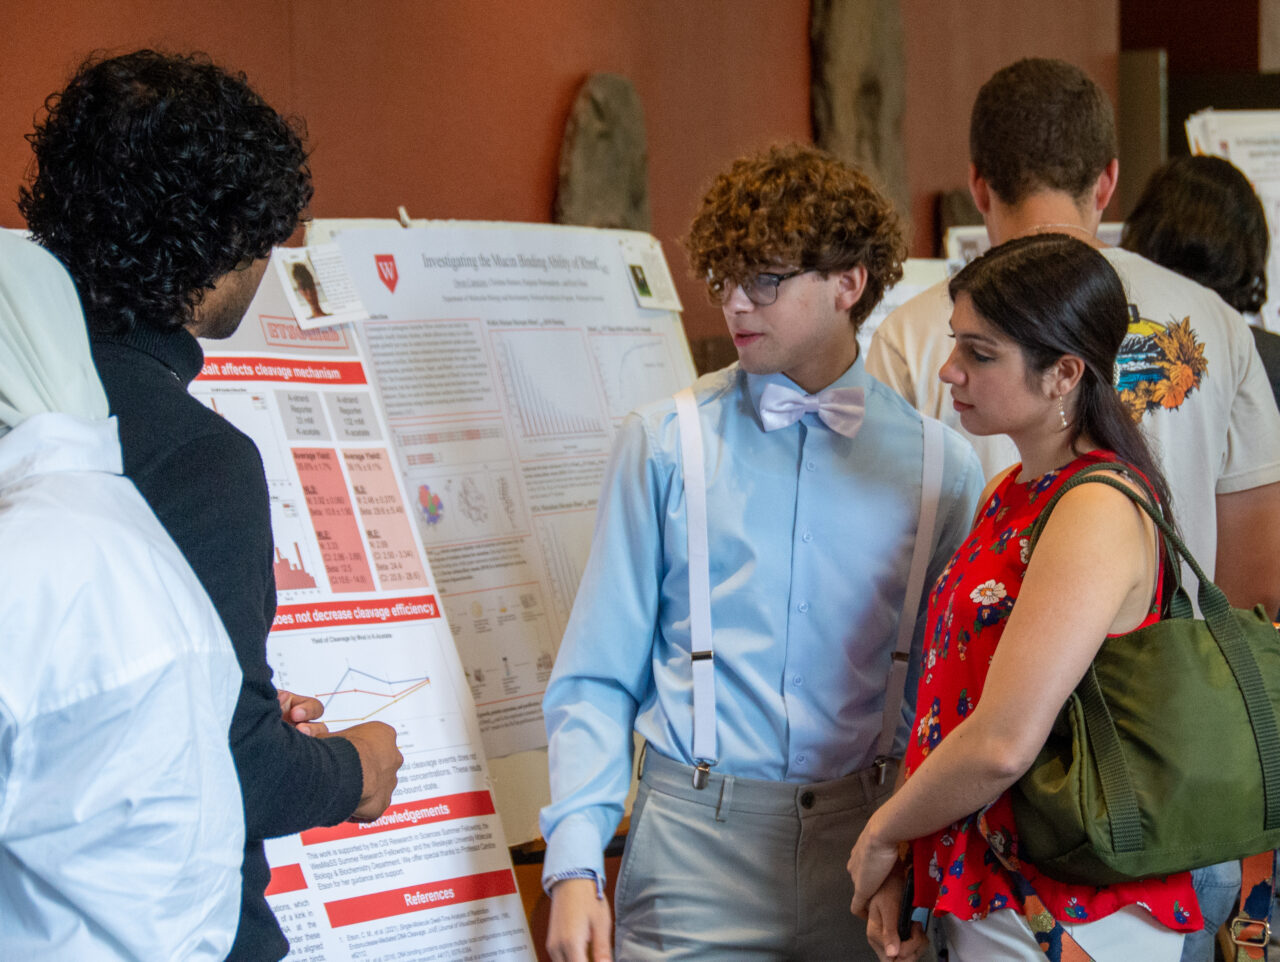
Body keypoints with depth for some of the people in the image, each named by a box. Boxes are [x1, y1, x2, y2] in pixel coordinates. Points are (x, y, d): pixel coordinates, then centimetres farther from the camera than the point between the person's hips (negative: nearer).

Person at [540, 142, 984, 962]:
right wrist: (575, 861, -8)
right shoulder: (665, 441, 2)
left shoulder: (940, 463, 5)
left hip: (866, 835, 1)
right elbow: (597, 679, 2)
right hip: (698, 833, -1)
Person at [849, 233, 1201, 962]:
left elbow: (1002, 745, -24)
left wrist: (880, 837, -9)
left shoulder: (1099, 513, -18)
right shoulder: (1009, 496, 10)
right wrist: (903, 870, 2)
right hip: (987, 899, 8)